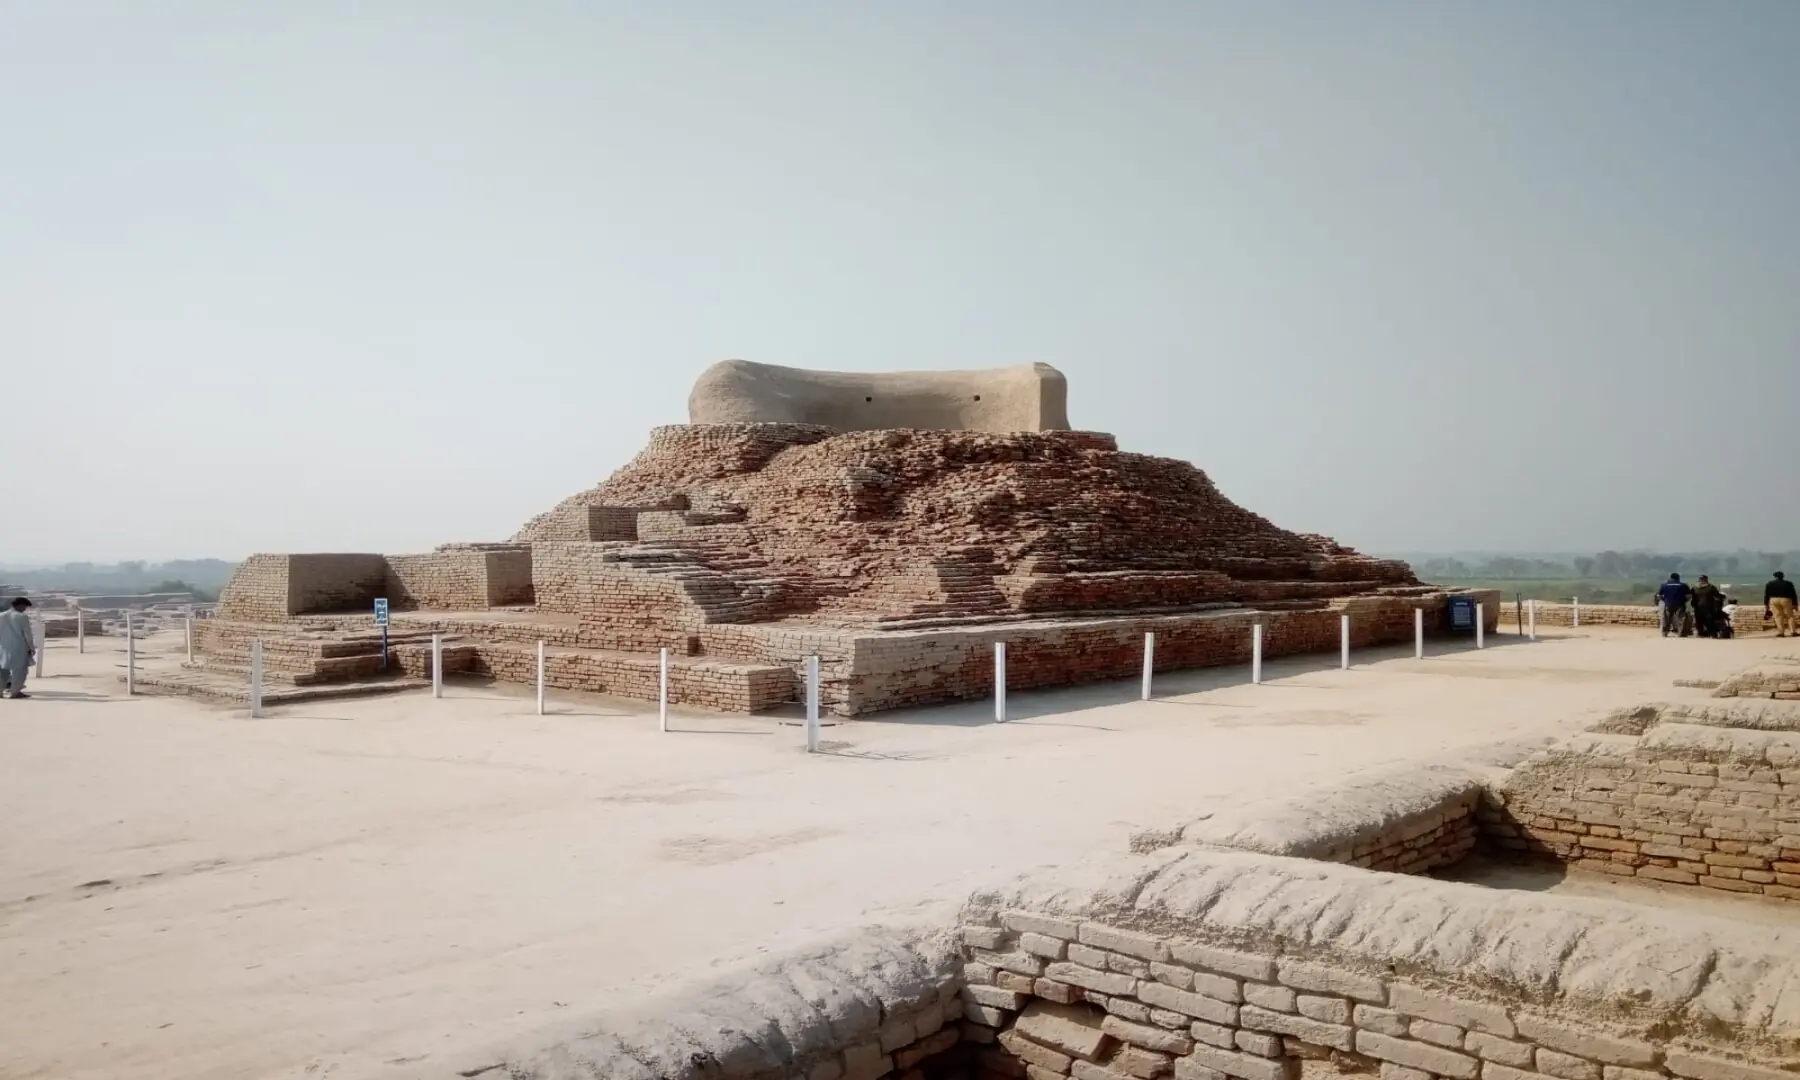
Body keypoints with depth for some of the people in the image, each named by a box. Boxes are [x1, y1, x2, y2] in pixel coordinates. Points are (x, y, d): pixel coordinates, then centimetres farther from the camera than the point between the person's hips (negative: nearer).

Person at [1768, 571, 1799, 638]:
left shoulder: (1769, 584, 5)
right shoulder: (1788, 584, 3)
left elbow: (1766, 595, 5)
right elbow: (1793, 595, 3)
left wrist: (1766, 605, 9)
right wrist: (1795, 604, 9)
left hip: (1774, 600, 1)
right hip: (1786, 600, -1)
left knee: (1778, 616, 1)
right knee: (1789, 616, 9)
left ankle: (1780, 632, -8)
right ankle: (1793, 632, 2)